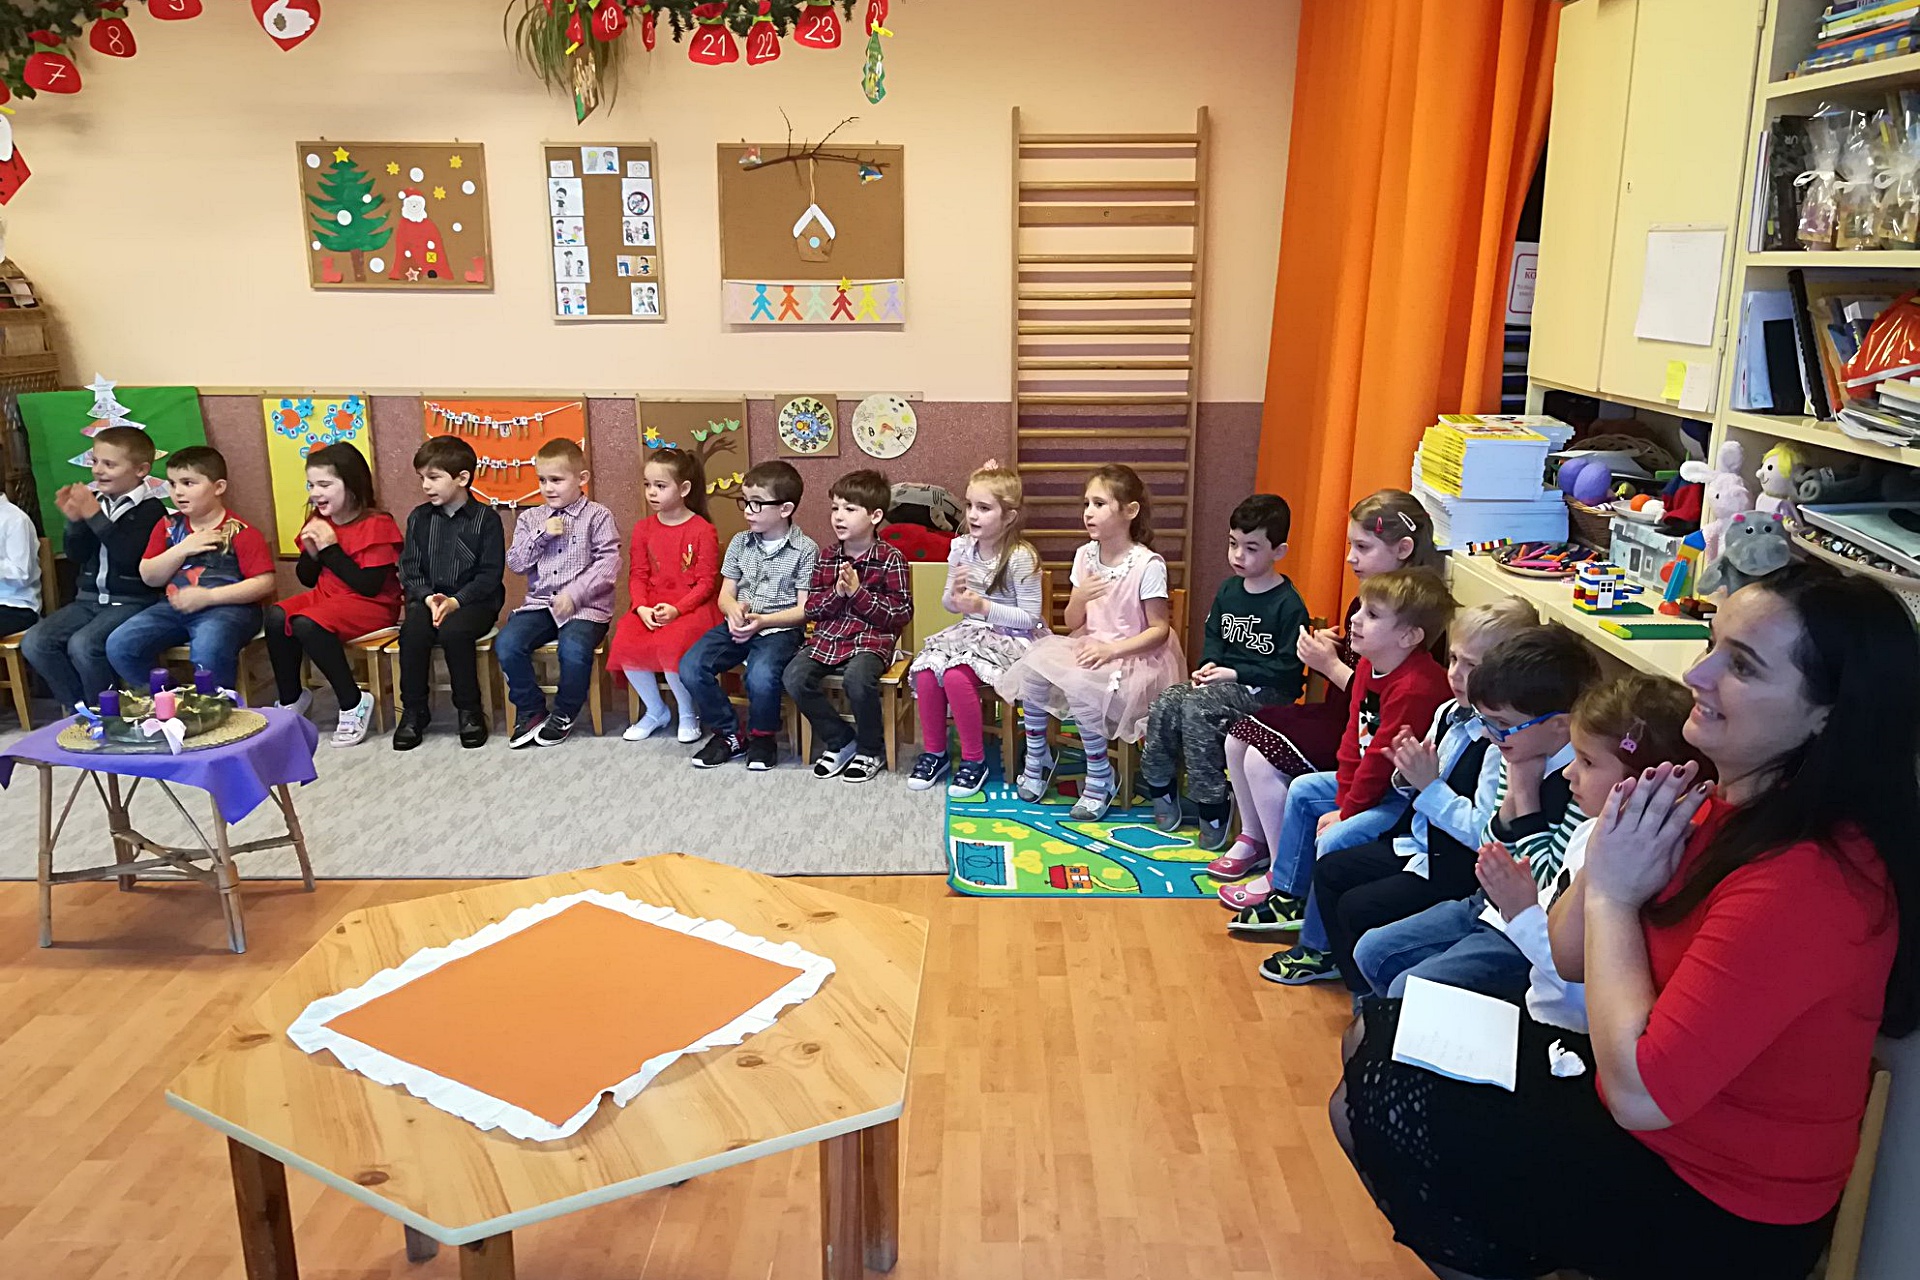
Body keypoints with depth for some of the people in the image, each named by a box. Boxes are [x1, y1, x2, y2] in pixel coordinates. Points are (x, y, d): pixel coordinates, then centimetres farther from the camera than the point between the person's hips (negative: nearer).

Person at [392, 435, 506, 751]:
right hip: (428, 599, 4)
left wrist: (456, 601, -19)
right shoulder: (418, 518, 10)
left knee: (453, 630, -33)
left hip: (474, 601, -3)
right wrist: (427, 597, -14)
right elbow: (410, 569, 6)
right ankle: (414, 711, -12)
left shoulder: (485, 518, -3)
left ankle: (469, 710, -15)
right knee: (413, 630, -28)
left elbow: (491, 573, -8)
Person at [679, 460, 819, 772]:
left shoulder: (805, 549, -4)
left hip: (781, 628, -5)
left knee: (761, 675, -35)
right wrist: (734, 610, -13)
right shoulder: (740, 542, 10)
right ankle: (728, 734, 3)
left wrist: (762, 621, -20)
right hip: (738, 625, 5)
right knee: (690, 667, -18)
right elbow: (725, 595, 12)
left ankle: (763, 736, -2)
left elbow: (804, 609, -7)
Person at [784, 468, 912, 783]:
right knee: (794, 677, -21)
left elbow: (901, 614, -7)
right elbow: (811, 609, 10)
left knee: (856, 678, -36)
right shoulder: (827, 559, 11)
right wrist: (837, 592, -10)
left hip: (873, 638, -5)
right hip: (827, 636, 5)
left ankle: (871, 750, -7)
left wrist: (858, 591, -14)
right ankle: (840, 740, 1)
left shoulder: (891, 558, -3)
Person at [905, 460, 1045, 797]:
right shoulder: (961, 547, 2)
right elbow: (948, 604, 13)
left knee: (956, 675, -29)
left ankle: (974, 759, -9)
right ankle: (933, 751, 0)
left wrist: (984, 606, -22)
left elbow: (1029, 617, -14)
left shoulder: (1021, 557, -15)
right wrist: (954, 595, -11)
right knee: (926, 670, -20)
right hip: (970, 630, 6)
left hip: (1009, 638, -6)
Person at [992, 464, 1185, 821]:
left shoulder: (1148, 564, -14)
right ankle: (1037, 761, 0)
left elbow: (1159, 630, -12)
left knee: (1080, 687, -32)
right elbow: (1073, 623, 9)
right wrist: (1079, 598, -14)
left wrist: (1111, 649, -22)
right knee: (1031, 669, -18)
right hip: (1088, 645, 6)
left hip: (1133, 656, -6)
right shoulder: (1085, 555, 5)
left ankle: (1100, 778, -10)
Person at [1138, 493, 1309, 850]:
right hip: (1225, 680, 7)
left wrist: (1235, 674, -17)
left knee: (1197, 708, -30)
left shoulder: (1288, 604, -12)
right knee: (1165, 703, -17)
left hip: (1268, 690, -7)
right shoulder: (1229, 590, 11)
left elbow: (1288, 668, -14)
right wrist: (1209, 664, -1)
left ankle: (1213, 809, -21)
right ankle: (1161, 790, 1)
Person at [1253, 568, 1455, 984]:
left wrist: (1346, 813, -15)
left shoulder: (1416, 688, -30)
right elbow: (1354, 739, 5)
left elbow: (1383, 761, -26)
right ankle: (1290, 898, 30)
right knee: (1303, 790, 18)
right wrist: (1342, 800, 0)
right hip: (1378, 783, 11)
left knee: (1334, 840, -24)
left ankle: (1320, 951, -5)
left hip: (1409, 798, -11)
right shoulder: (1369, 665, 1)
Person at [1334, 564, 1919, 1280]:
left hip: (1715, 1218, -8)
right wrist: (1608, 861, -16)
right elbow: (1570, 959, 3)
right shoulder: (1722, 809, -2)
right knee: (1376, 1035, 7)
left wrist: (1614, 895, -21)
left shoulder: (1808, 879, -31)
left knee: (1376, 1104, -8)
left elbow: (1640, 1092, -31)